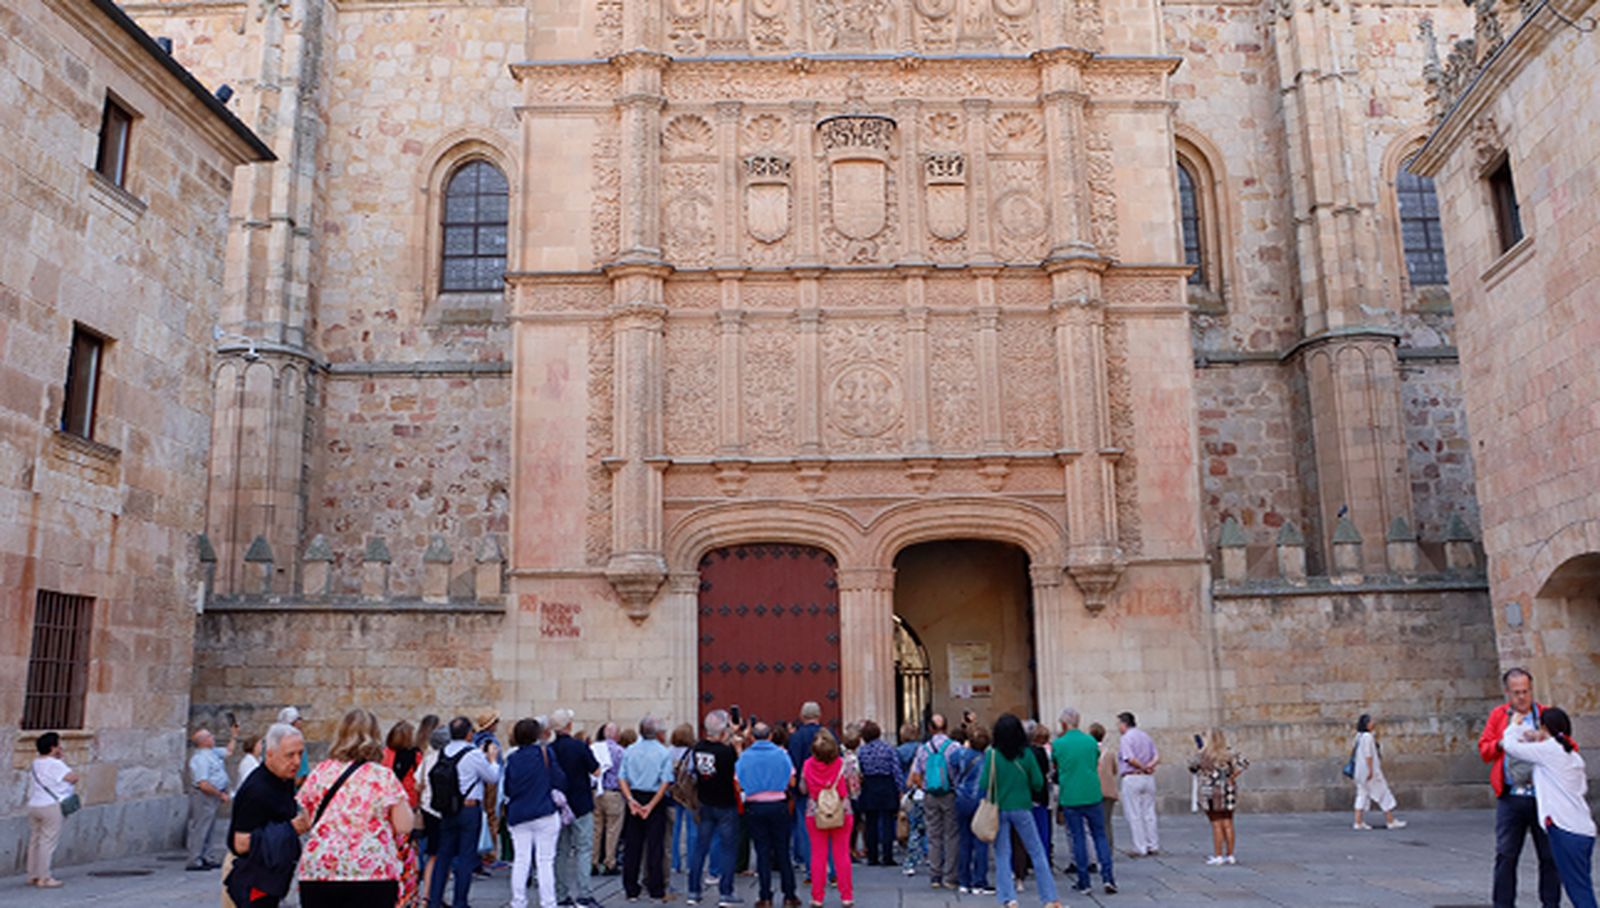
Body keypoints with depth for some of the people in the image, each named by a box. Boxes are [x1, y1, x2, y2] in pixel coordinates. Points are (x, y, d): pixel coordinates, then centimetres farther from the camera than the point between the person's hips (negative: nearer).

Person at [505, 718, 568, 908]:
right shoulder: (544, 752, -8)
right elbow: (558, 780, -8)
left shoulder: (512, 758, 2)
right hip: (545, 814, -3)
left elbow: (506, 790, 6)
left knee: (520, 860, 9)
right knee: (545, 861, 1)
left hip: (518, 815, 3)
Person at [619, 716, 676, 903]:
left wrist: (631, 800, -9)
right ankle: (656, 891, 4)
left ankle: (631, 891, 15)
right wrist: (651, 805, -14)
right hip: (655, 801, -3)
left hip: (634, 799, 3)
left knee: (631, 847, 9)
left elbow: (621, 777, -3)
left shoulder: (629, 750, 5)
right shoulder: (664, 752, -6)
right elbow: (666, 781, -14)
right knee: (654, 847, 1)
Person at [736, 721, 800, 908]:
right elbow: (791, 782, -3)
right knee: (782, 851, 8)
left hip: (755, 807, 0)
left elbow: (739, 786, -4)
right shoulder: (781, 754, -3)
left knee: (762, 852, 6)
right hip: (778, 805, 0)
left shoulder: (744, 756, -3)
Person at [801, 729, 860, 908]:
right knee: (842, 855, 8)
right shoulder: (843, 765, -12)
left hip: (814, 815, 1)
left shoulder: (808, 765, -9)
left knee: (818, 856, 9)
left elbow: (803, 789, 3)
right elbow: (854, 790, -5)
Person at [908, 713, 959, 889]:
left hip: (929, 796, 3)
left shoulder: (923, 749, 2)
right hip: (950, 795, -3)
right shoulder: (954, 747, -9)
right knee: (951, 836, 4)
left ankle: (935, 876, 14)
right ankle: (949, 877, 5)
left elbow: (915, 777, 2)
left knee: (933, 836, 11)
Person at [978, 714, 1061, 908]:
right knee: (1037, 852, 10)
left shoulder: (991, 755, -11)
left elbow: (983, 785, -11)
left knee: (1002, 855, 7)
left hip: (999, 810, -1)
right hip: (1022, 808, 1)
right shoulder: (1026, 754, -7)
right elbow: (1038, 782, -3)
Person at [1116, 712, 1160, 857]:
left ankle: (1140, 848, 0)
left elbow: (1130, 759, -20)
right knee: (1149, 813, 11)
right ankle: (1153, 846, 14)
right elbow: (1157, 757, 8)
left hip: (1132, 778, -7)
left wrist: (1143, 768, -8)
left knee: (1134, 815, -1)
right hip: (1148, 779, 7)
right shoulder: (1145, 736, 14)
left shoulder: (1126, 738, -9)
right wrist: (1149, 766, -6)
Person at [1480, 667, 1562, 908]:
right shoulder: (1498, 715, 9)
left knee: (1550, 856, 6)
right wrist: (1503, 742, -11)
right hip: (1510, 797, 0)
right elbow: (1483, 749, 8)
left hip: (1542, 796, 0)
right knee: (1505, 856, 2)